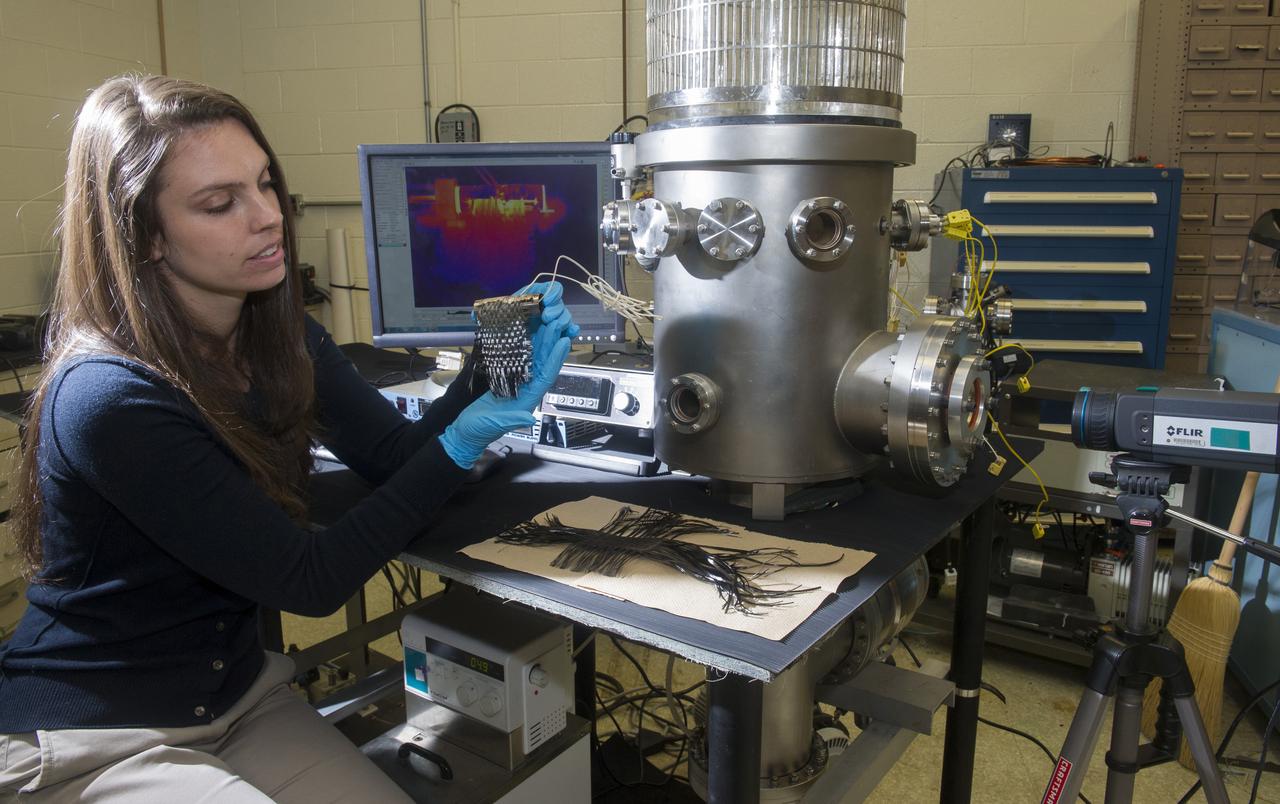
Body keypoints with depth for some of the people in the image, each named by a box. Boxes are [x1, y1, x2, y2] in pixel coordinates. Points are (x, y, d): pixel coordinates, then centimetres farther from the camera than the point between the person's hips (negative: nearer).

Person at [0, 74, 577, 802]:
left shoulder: (280, 335, -4)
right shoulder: (109, 400, -27)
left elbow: (399, 455, -5)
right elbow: (312, 581, -24)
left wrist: (491, 371, -22)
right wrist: (462, 444, -28)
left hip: (239, 691, 6)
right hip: (91, 740, -6)